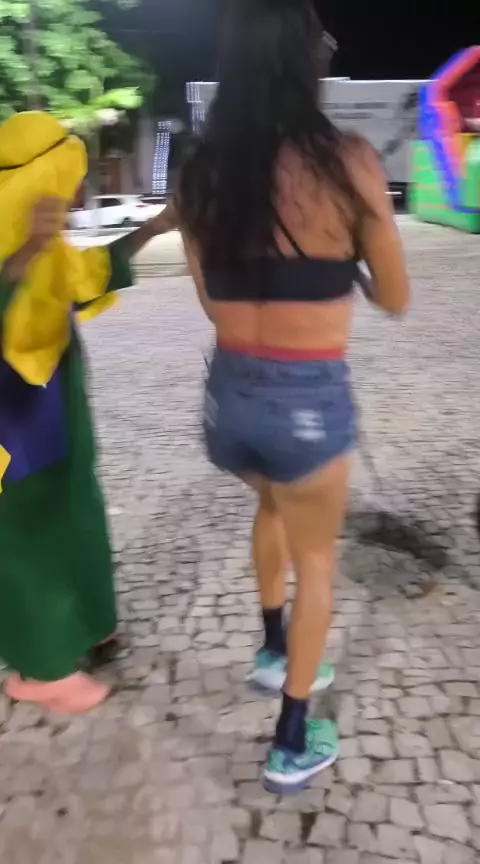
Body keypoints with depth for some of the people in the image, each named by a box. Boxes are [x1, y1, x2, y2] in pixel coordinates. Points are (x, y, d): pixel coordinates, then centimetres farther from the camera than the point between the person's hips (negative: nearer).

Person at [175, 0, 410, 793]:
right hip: (310, 400, -4)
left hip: (228, 394, 5)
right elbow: (395, 299, -2)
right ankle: (293, 745, 29)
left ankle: (275, 651, 48)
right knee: (316, 559, 19)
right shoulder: (347, 163, -14)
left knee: (274, 503, 36)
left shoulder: (201, 176, -1)